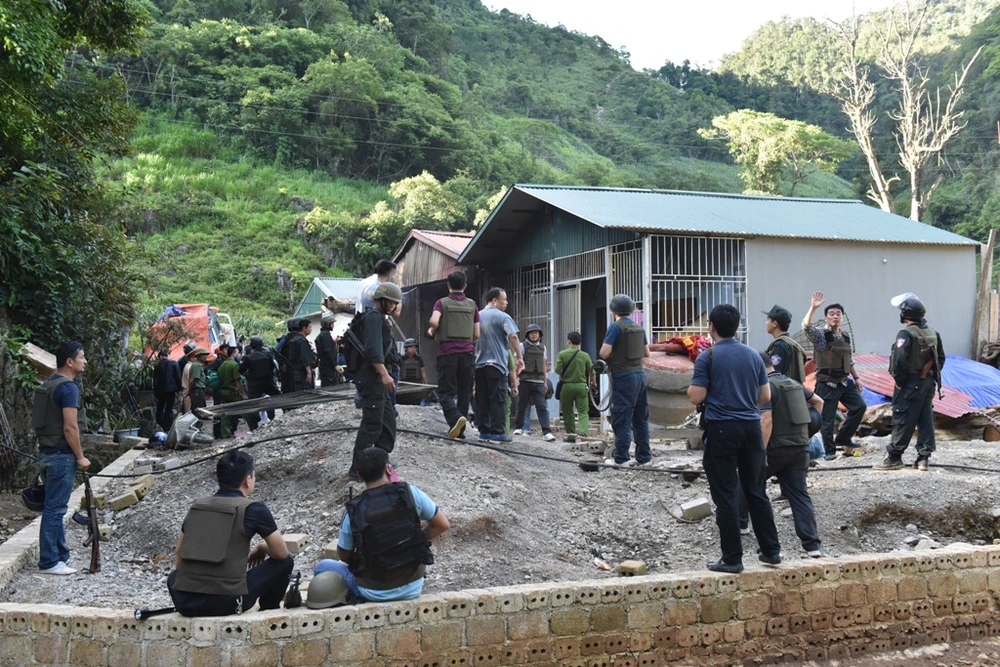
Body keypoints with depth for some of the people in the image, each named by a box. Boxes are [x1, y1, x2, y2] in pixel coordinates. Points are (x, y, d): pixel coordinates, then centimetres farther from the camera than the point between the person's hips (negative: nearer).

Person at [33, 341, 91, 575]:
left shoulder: (48, 385, 14)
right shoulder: (68, 387, -17)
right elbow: (70, 428, -21)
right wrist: (80, 457, -12)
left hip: (47, 452, 10)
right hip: (61, 455, -10)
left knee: (54, 507, 14)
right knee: (54, 509, -5)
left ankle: (60, 554, 22)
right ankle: (48, 562, 0)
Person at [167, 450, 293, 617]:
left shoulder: (196, 506, 11)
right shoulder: (254, 509, -3)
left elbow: (179, 561, 19)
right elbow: (282, 554, 7)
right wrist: (262, 548, 28)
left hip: (184, 603, 5)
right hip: (226, 602, -5)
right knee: (285, 562, 14)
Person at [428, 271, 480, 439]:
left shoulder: (442, 303, 2)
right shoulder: (472, 305, 10)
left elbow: (434, 321, -17)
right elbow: (477, 335, 11)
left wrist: (431, 331, 5)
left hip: (447, 352, -2)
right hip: (467, 352, 2)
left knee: (446, 392, 0)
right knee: (464, 393, 9)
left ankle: (455, 417, -25)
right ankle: (460, 430, 10)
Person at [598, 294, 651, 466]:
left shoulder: (616, 327, -11)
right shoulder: (639, 328, 10)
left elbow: (604, 353, -16)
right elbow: (646, 353, 17)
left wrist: (611, 356, 6)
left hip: (623, 376, -7)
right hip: (639, 374, 7)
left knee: (622, 419, -3)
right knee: (641, 418, 10)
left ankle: (621, 458, -1)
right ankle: (643, 457, 14)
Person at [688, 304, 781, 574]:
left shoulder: (707, 357, -8)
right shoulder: (753, 356, 7)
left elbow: (696, 397, -12)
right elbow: (766, 396, 11)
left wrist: (691, 387, 8)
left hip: (721, 430, -5)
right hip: (751, 428, 5)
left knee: (726, 496, 1)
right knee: (756, 492, 15)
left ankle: (732, 559, 4)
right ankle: (771, 551, 20)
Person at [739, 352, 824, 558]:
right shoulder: (793, 383, 14)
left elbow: (766, 420, -23)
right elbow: (818, 401, 25)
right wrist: (807, 424, 32)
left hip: (776, 448, -7)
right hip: (800, 448, 7)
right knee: (799, 494, 4)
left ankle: (740, 523, 31)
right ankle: (812, 545, -5)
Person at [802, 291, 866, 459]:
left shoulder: (846, 338, 11)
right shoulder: (820, 335, -8)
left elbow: (850, 361, 20)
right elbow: (806, 326, -29)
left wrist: (856, 378, 17)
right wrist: (813, 307, -36)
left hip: (845, 382, 6)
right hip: (827, 385, -6)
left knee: (859, 406, 2)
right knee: (827, 418, -2)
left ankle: (843, 439, 16)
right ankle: (830, 450, 12)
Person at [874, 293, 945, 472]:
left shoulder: (906, 334, -17)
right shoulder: (933, 333, 9)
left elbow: (899, 360, -23)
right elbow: (941, 358, 14)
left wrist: (899, 380, -12)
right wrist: (933, 376, 17)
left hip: (910, 384, -8)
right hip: (928, 383, 8)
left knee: (902, 420, -3)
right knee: (926, 420, 10)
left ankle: (894, 457, 2)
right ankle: (924, 457, 12)